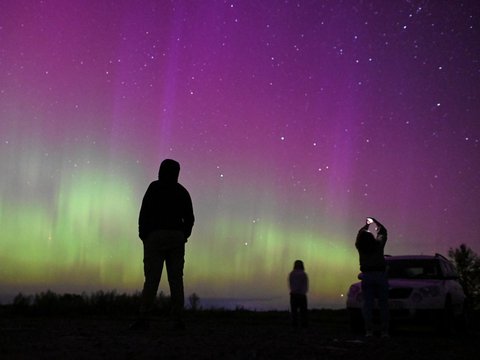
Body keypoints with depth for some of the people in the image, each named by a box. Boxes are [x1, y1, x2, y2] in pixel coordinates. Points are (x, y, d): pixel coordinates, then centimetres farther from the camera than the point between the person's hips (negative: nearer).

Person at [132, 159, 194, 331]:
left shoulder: (155, 187, -1)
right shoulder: (182, 192, 11)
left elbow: (144, 213, -6)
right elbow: (189, 218, 10)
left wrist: (143, 236, 1)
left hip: (155, 236, -3)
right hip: (177, 238, 3)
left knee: (151, 278, -7)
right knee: (176, 279, 2)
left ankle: (144, 318, -12)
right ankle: (178, 320, -2)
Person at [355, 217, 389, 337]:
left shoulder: (360, 246, 0)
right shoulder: (378, 244, -3)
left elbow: (360, 234, 20)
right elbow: (383, 231, 15)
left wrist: (367, 225, 34)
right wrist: (374, 221, 28)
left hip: (367, 277, 1)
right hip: (380, 275, -1)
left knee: (367, 304, 2)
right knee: (383, 305, 2)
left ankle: (369, 330, -4)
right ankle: (384, 331, -1)